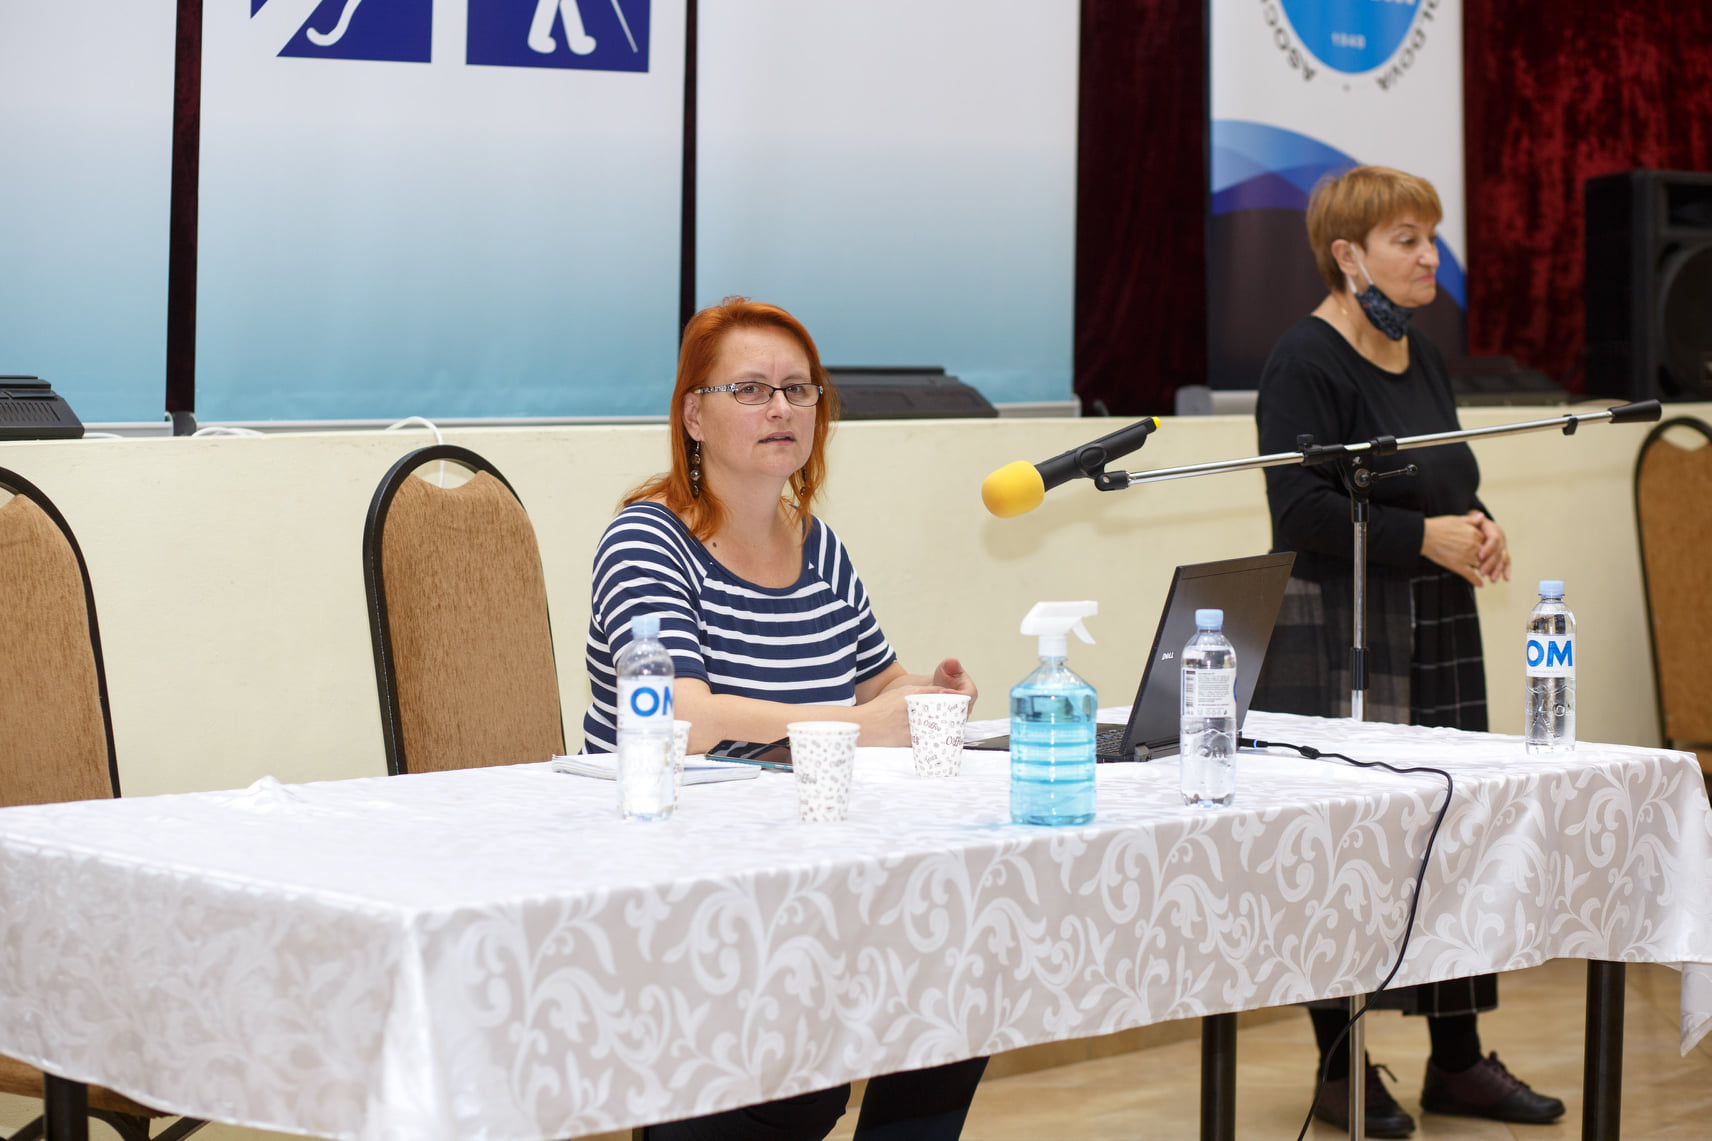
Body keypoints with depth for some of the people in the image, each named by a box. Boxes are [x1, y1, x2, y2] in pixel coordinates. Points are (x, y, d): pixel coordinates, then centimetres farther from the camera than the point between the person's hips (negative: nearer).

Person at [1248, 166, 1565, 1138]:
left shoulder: (1422, 359, 15)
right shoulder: (1307, 360, -10)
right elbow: (1302, 510, -18)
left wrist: (1478, 525, 1)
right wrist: (1423, 536, -21)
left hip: (1439, 631, 8)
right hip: (1337, 636, -8)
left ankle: (1458, 1059, 17)